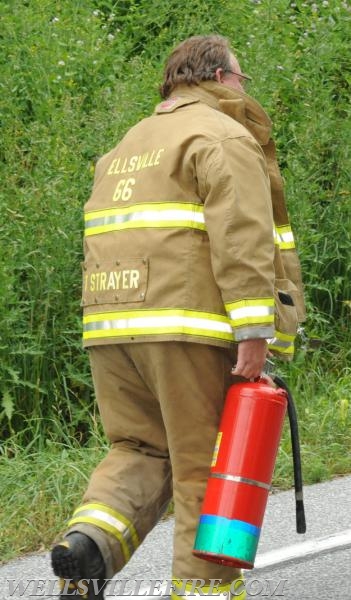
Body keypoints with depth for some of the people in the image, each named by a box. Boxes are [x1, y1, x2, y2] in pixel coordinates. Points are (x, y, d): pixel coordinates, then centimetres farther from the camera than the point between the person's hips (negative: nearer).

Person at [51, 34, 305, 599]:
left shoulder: (128, 145, 26)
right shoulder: (226, 138, -1)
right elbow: (242, 238, -14)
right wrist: (255, 331, -18)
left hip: (110, 322, 7)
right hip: (190, 324, -7)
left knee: (141, 449, 13)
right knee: (208, 465, -1)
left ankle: (91, 537, -11)